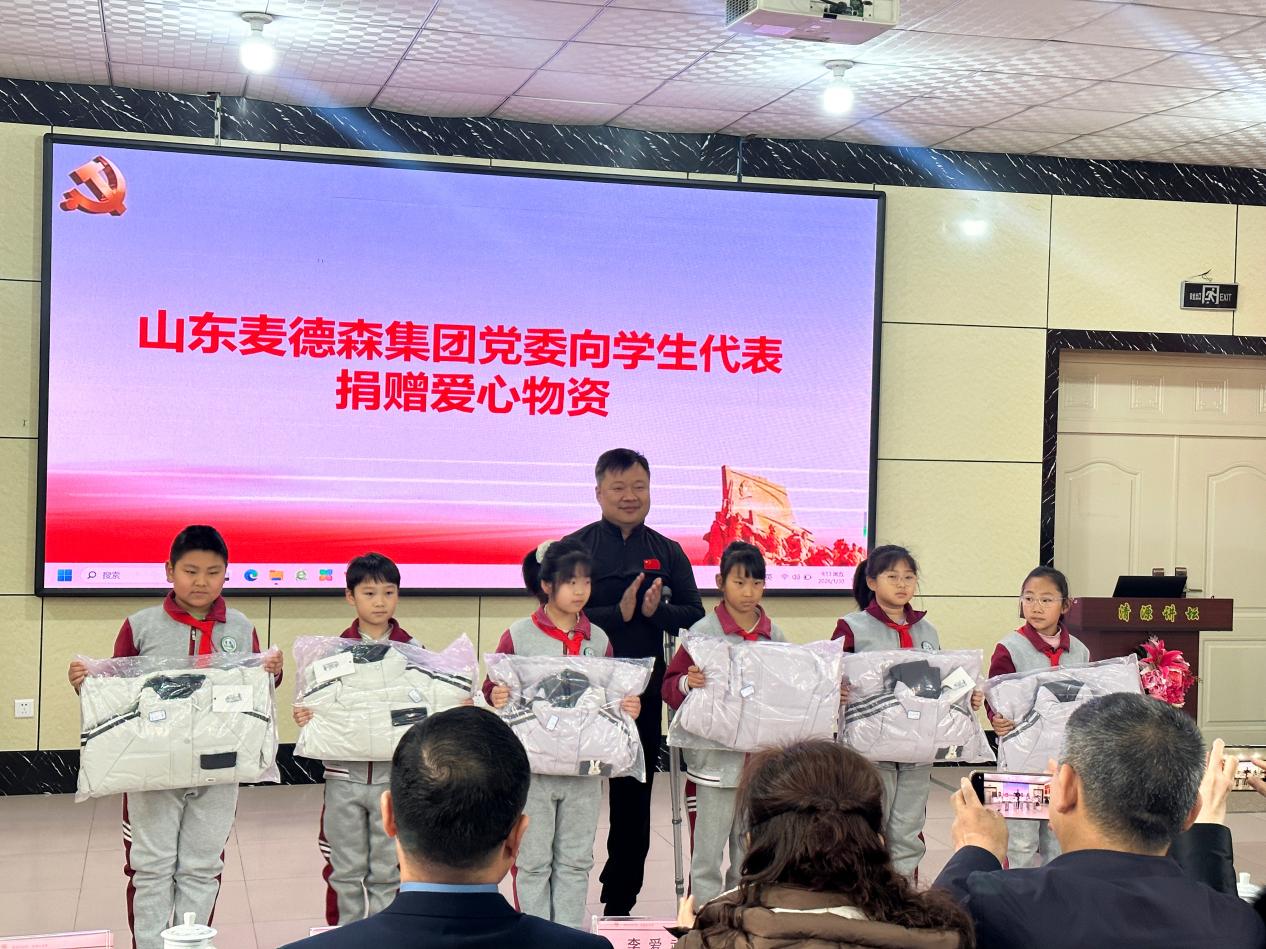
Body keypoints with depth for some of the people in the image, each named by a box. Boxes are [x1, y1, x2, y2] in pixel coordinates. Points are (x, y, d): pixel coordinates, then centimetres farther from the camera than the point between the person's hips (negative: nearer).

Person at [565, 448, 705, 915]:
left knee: (634, 801, 11)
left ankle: (621, 903, 23)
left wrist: (656, 611, -16)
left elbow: (694, 615, 3)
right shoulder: (576, 547, -2)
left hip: (643, 691, 3)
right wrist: (620, 613, -19)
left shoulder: (668, 552, 7)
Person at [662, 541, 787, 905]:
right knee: (706, 855, 1)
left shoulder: (775, 636, 6)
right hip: (713, 761, -4)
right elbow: (670, 687, -5)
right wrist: (687, 682, -26)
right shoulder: (702, 633, -5)